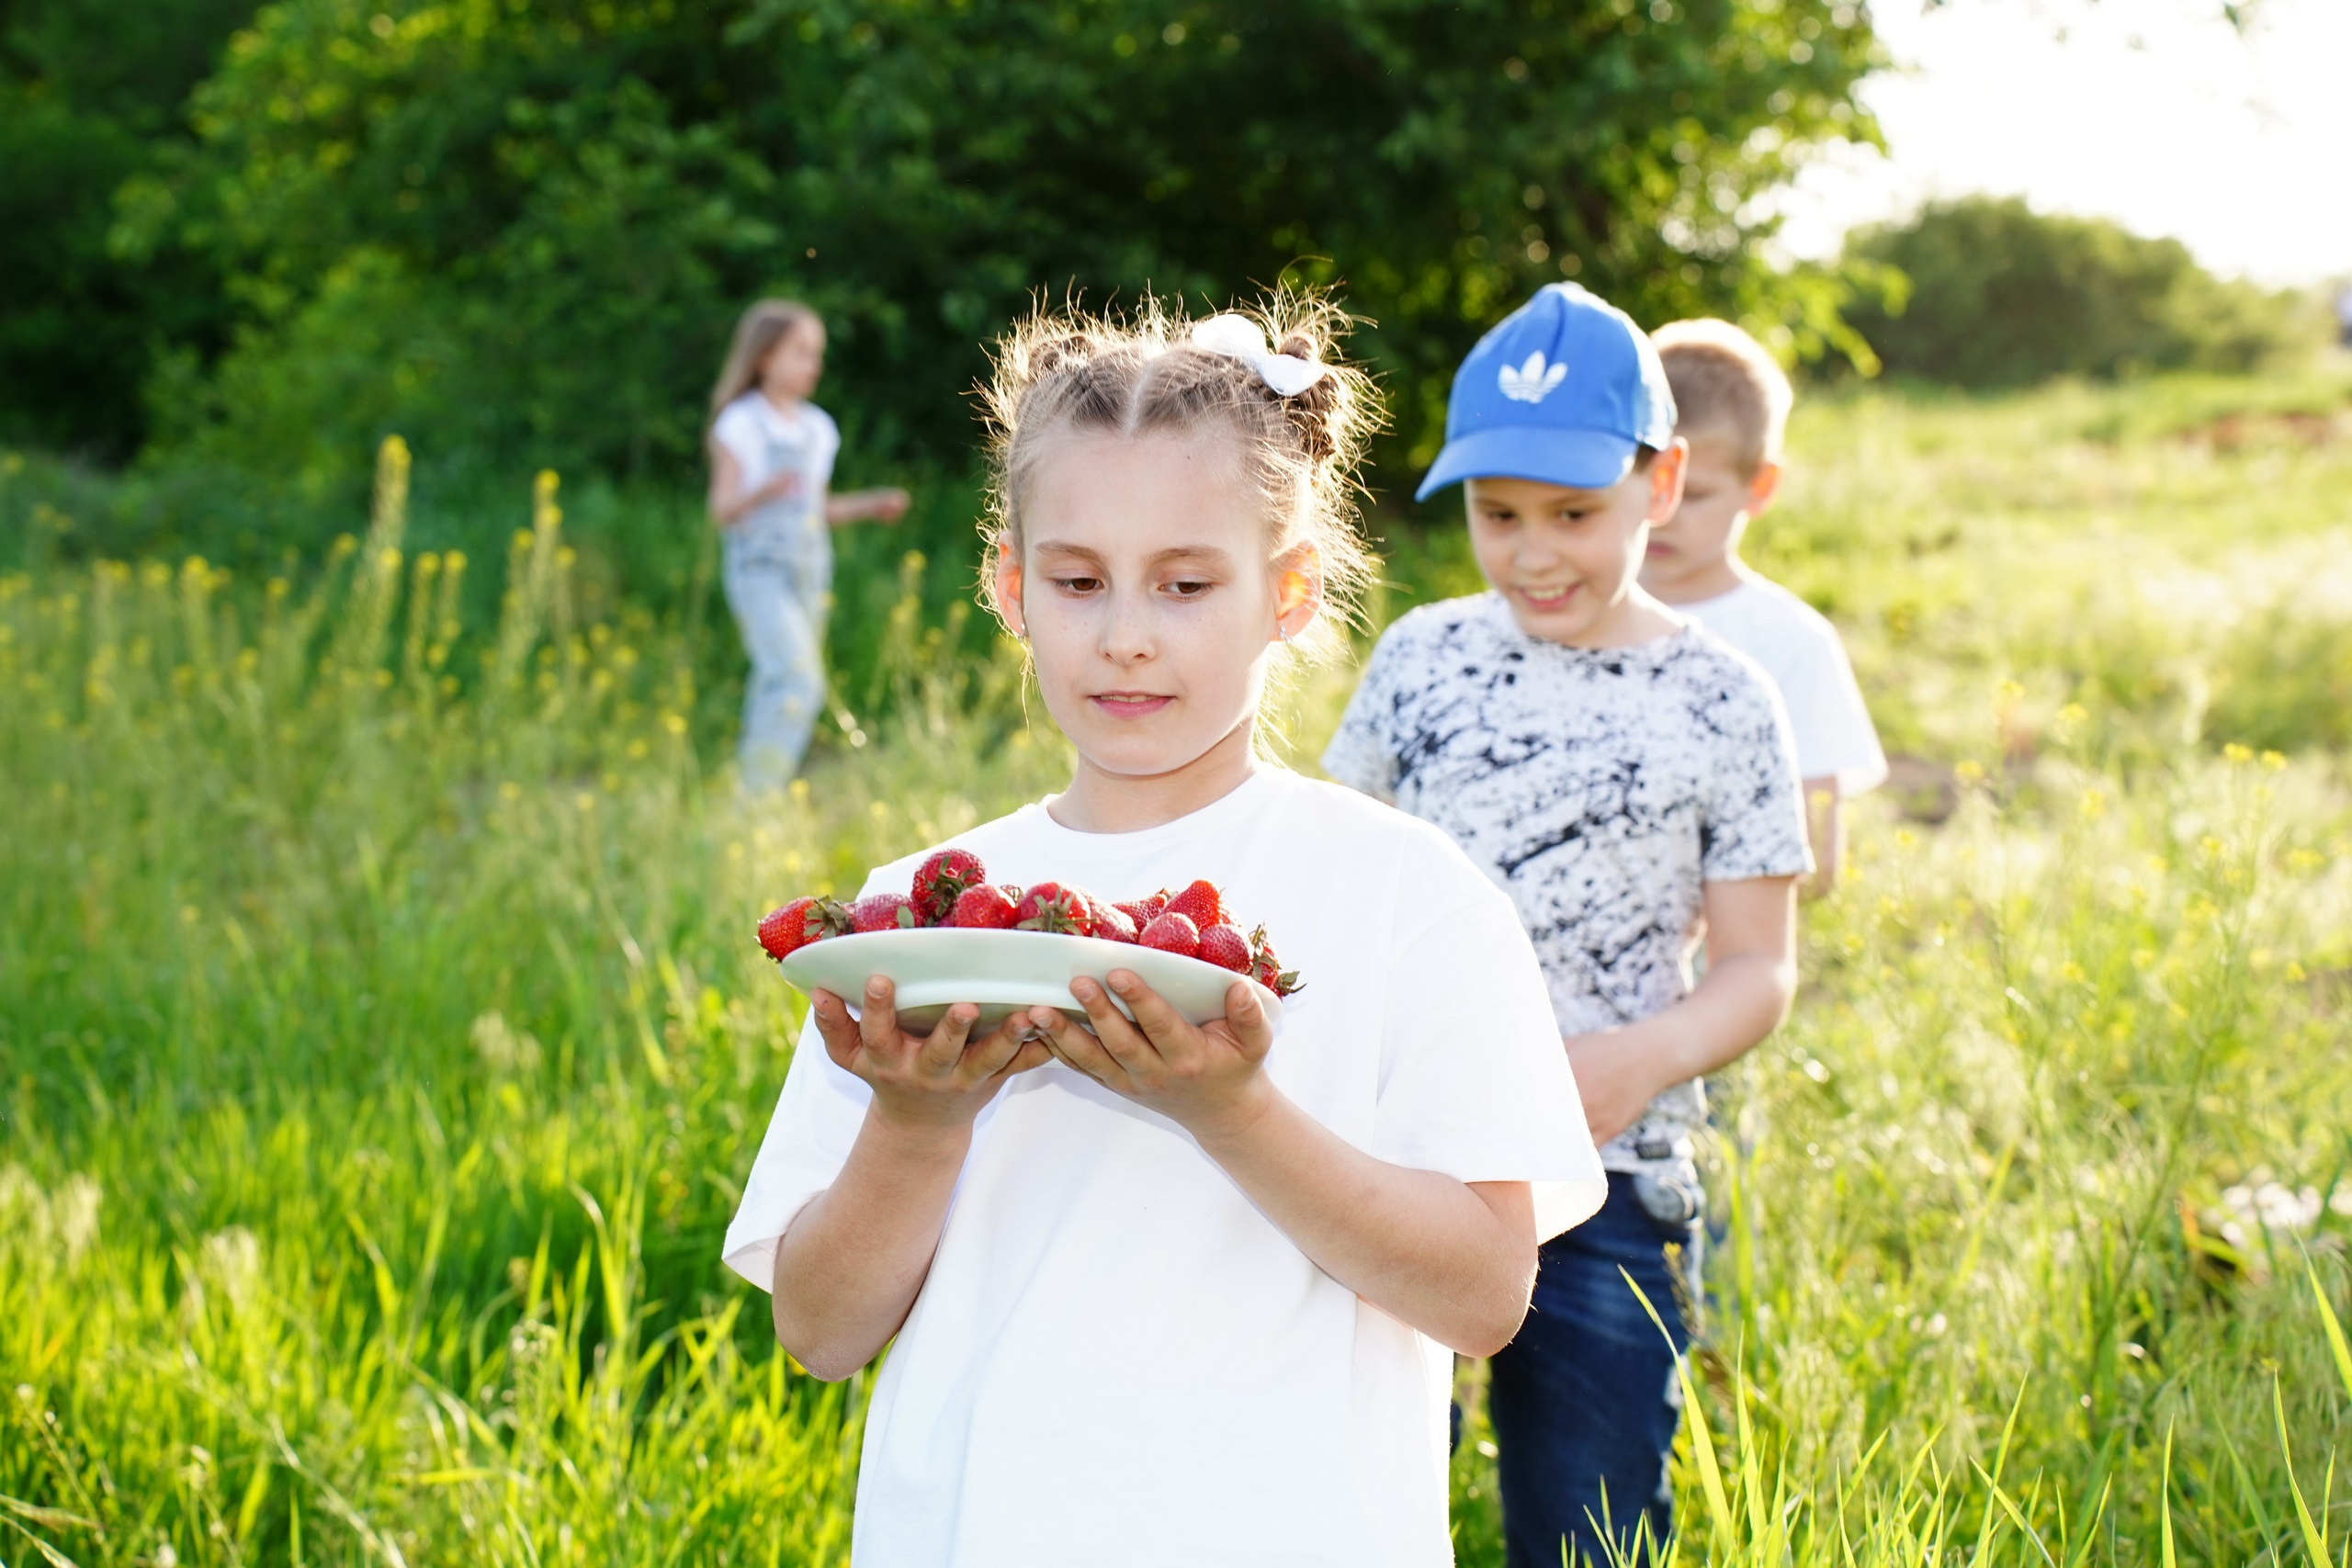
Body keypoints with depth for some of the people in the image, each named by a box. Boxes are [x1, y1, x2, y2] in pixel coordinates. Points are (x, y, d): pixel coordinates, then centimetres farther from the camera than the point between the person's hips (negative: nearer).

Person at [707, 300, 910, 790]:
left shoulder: (817, 428, 13)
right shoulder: (739, 425, -6)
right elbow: (722, 510, -10)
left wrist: (870, 505, 9)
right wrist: (763, 491, -28)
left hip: (810, 571, 7)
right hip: (760, 570, -7)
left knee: (778, 686, 10)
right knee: (799, 681, -20)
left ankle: (756, 787, 20)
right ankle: (759, 793, -18)